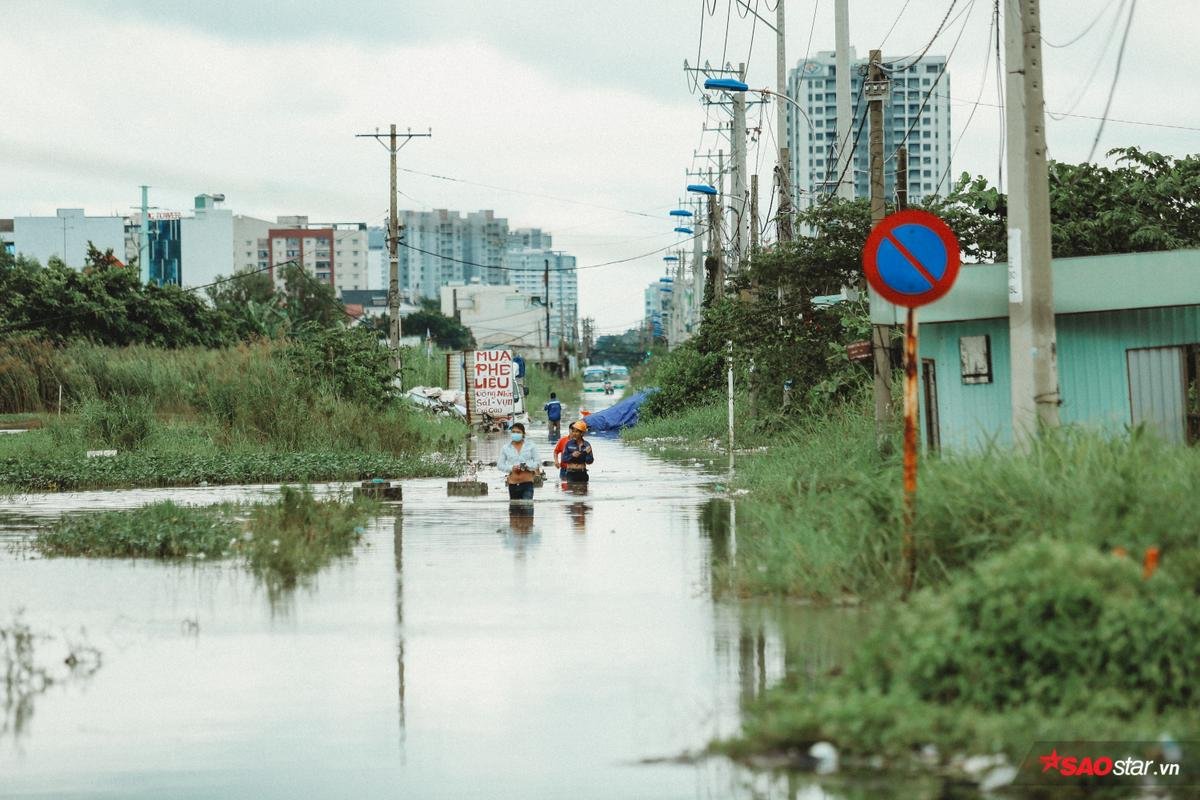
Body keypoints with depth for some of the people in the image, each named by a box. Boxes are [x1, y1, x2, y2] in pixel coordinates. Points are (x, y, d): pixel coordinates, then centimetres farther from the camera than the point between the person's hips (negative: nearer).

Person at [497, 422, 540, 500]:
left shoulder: (530, 446, 4)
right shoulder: (506, 448, 7)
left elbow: (538, 462, 4)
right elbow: (499, 465, 6)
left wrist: (527, 466, -14)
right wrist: (511, 468, -11)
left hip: (527, 483, -2)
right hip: (513, 484, 2)